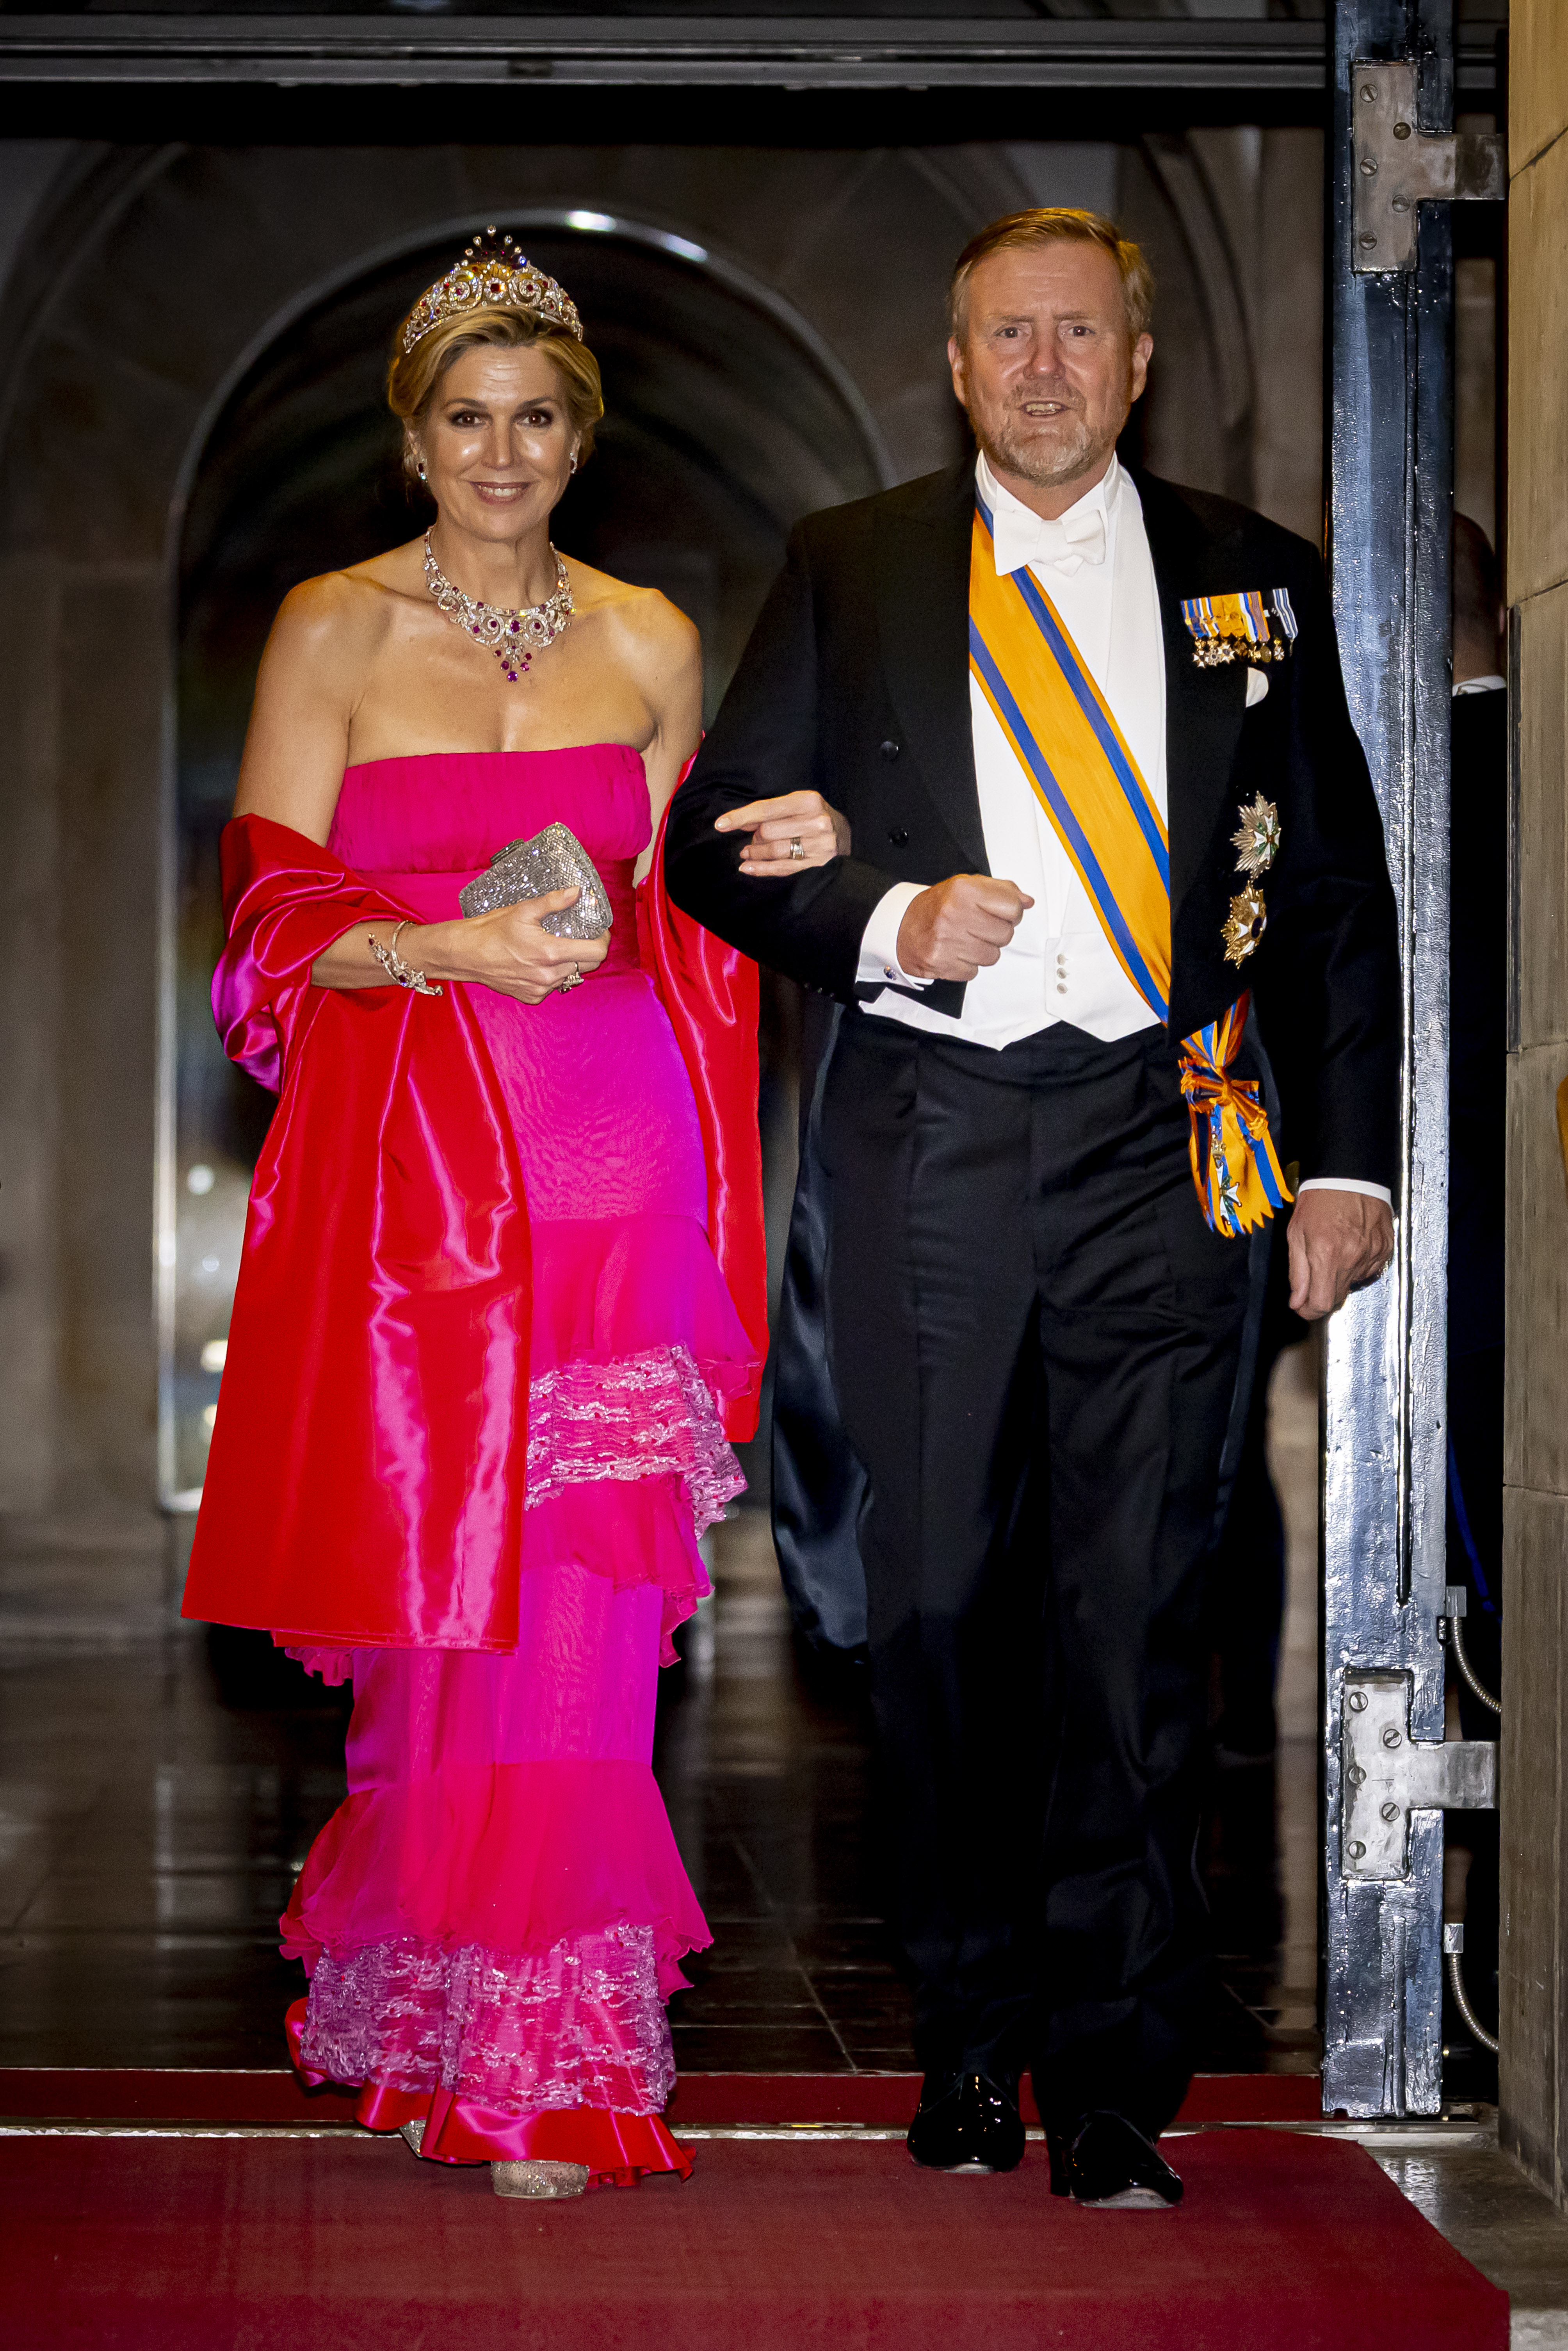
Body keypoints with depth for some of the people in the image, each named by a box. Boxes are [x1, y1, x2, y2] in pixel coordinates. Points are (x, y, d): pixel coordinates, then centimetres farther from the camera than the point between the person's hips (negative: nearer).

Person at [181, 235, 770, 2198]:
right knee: (452, 1605, -2)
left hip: (610, 1168, 2)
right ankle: (475, 2043, 13)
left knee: (579, 1611, -2)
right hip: (412, 1167, -2)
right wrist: (462, 948, -16)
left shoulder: (649, 643, 13)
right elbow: (274, 926, -1)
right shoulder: (333, 633, 4)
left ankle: (541, 2061, 9)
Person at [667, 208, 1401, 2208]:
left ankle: (1113, 2087, 2)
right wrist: (889, 923, -11)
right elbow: (714, 844, 7)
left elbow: (1338, 896, 11)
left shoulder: (1252, 583, 11)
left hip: (1158, 1142, 0)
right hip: (929, 1137, 1)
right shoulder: (850, 570, 10)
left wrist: (1346, 1159, 4)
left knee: (1135, 1609, -4)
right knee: (939, 1598, 4)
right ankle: (971, 2038, 18)